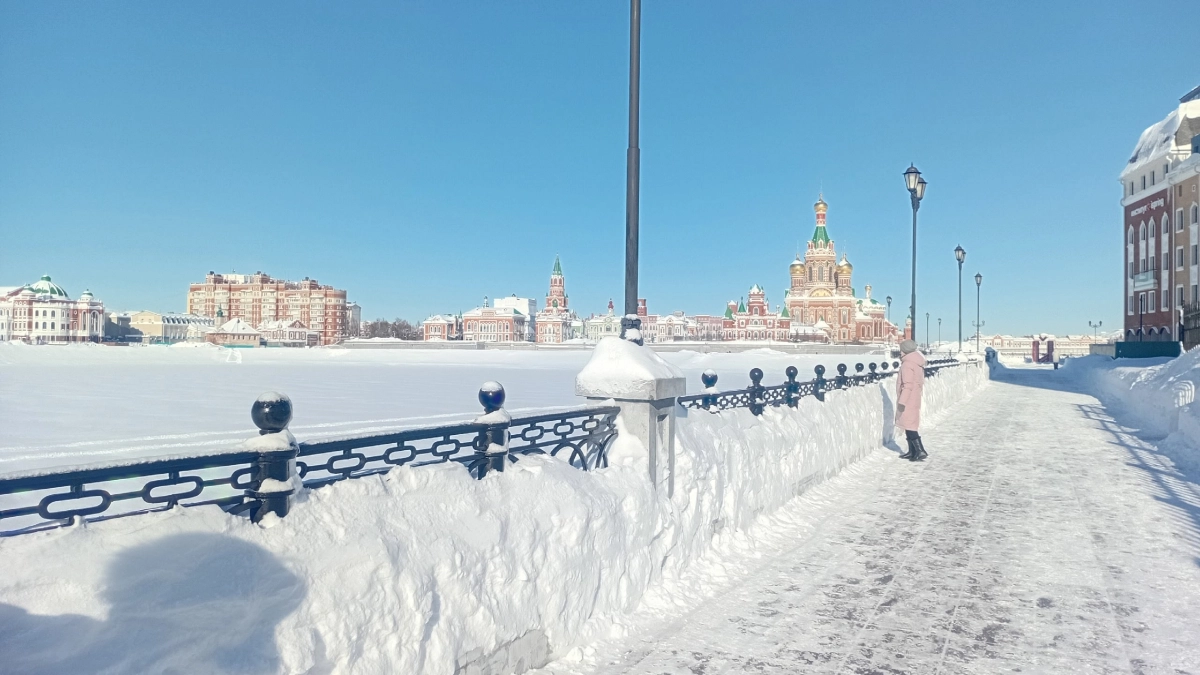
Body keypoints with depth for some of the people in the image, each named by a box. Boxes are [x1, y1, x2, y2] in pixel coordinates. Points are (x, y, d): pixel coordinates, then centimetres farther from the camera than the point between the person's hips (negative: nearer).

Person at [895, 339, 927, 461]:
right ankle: (912, 451, 18)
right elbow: (919, 382, 19)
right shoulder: (917, 363, 14)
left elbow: (907, 385, -22)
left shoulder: (907, 364, -16)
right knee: (909, 425, 14)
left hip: (908, 401, -10)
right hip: (914, 399, 10)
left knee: (909, 426, -8)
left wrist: (902, 401, -21)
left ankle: (920, 451, -11)